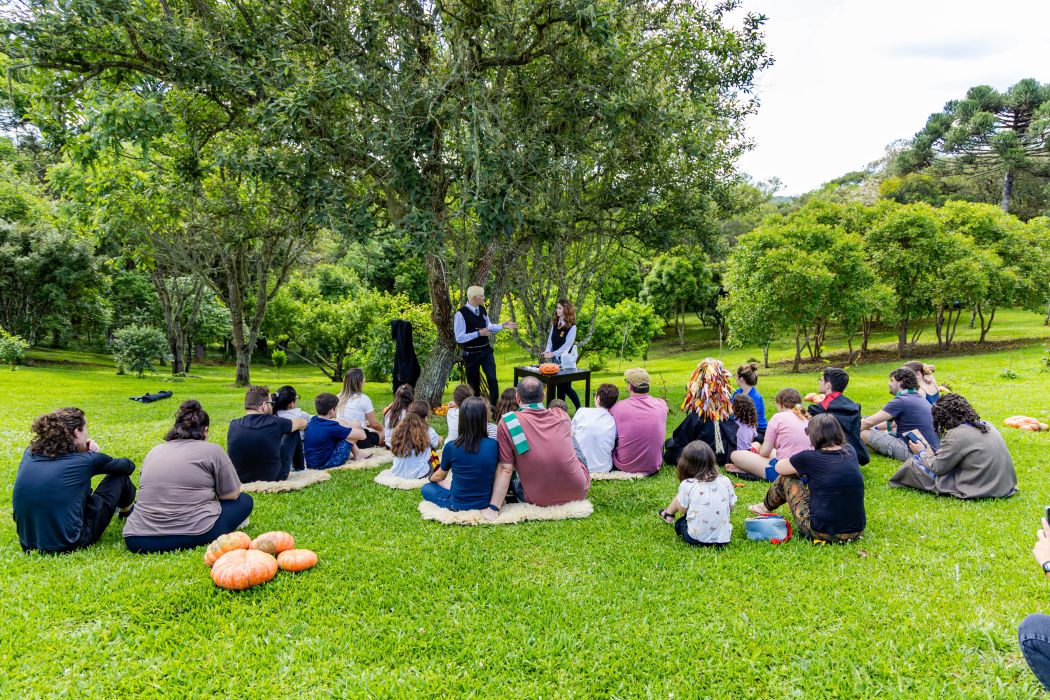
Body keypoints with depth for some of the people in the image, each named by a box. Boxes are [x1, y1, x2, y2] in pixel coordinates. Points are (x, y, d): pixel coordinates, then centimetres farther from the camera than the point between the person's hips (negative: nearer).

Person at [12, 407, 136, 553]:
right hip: (70, 545, -6)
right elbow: (129, 466, 6)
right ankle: (127, 513, 40)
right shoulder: (86, 460, -13)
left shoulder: (29, 453, 2)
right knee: (120, 478, 9)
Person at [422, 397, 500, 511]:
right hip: (486, 503, 2)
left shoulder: (451, 447, -19)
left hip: (458, 505, -2)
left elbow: (439, 477, 0)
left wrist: (431, 478, 24)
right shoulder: (494, 446, -17)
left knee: (426, 488, 19)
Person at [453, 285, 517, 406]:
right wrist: (478, 333, -23)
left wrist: (503, 325, 4)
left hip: (486, 350, 5)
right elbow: (459, 338, -19)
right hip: (471, 354, -5)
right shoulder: (461, 314, -18)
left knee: (492, 379, -2)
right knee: (473, 382, 8)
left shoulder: (482, 310, 4)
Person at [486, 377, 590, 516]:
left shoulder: (508, 422, -13)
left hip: (540, 499, -2)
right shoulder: (561, 415, -2)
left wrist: (493, 508, -12)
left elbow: (505, 469, -15)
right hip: (578, 492, 2)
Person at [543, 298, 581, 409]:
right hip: (555, 361, 6)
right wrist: (547, 351, -9)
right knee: (560, 387, 9)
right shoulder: (555, 324, 9)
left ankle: (579, 409, 13)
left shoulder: (572, 327, -11)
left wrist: (553, 354, -19)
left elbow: (567, 344, -16)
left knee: (566, 387, -2)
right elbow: (550, 340, 9)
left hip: (566, 361, -6)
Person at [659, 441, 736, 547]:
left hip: (695, 539, -2)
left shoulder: (687, 485, -13)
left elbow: (682, 510, 0)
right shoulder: (725, 482, -4)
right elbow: (731, 508, 7)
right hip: (723, 539, 2)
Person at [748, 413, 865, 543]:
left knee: (786, 477, 13)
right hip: (856, 533, 5)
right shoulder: (850, 452, 3)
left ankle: (766, 508, 40)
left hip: (822, 533, -5)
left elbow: (779, 467, 6)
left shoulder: (810, 457, -12)